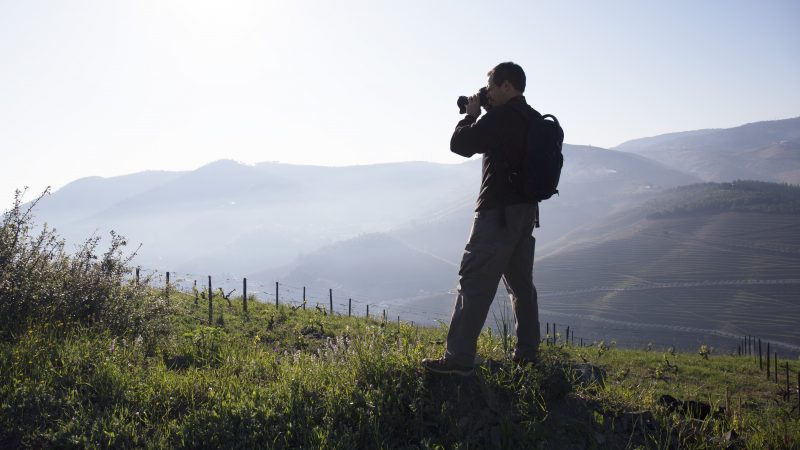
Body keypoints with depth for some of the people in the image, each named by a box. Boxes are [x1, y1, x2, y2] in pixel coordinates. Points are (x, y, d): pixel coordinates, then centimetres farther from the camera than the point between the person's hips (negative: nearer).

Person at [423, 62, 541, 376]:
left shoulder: (501, 117, -15)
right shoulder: (534, 119, 13)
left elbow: (460, 144, -13)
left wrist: (471, 116, 3)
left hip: (498, 211, -9)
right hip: (526, 209, 9)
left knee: (475, 282, -8)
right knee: (521, 282, 15)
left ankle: (458, 358, -9)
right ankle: (527, 353, 21)